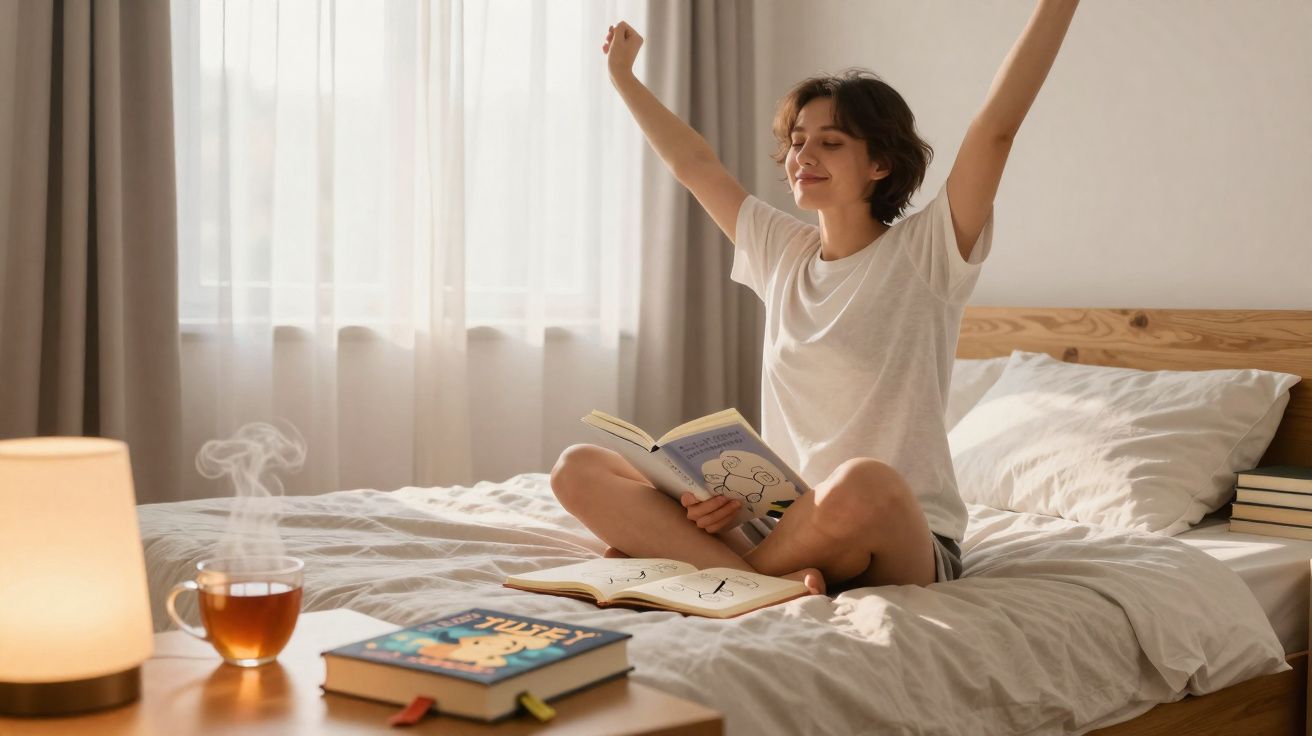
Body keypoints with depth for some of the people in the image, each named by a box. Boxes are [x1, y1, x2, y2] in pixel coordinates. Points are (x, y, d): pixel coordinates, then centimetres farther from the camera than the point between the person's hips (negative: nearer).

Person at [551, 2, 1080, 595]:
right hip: (777, 520, 6)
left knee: (863, 482, -44)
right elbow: (692, 163, 25)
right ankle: (774, 582, -27)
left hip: (904, 542, -5)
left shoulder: (924, 254, -3)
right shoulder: (781, 251, 14)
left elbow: (997, 126, -14)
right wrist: (623, 77, 32)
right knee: (577, 471, -11)